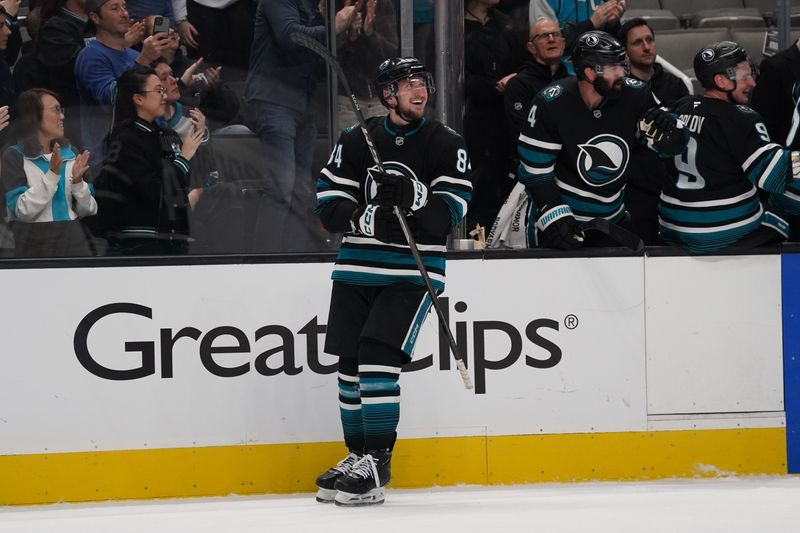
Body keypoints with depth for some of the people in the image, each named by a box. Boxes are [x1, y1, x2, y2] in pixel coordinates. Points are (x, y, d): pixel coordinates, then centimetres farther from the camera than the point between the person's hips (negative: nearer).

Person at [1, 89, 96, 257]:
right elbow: (23, 211, -14)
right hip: (35, 248, -3)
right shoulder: (15, 156, -4)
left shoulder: (71, 154, 8)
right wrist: (52, 175, -20)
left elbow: (89, 210, 7)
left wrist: (78, 183, -10)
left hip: (74, 243, 3)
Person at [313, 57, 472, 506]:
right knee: (350, 364, 7)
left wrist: (415, 199, -29)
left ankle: (377, 464, -13)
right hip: (357, 267, 4)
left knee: (378, 357, -17)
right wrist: (366, 219, -18)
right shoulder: (356, 143, 4)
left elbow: (450, 213, -10)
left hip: (413, 272, -4)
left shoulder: (446, 145, -2)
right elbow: (329, 206, 1)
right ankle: (358, 456, 23)